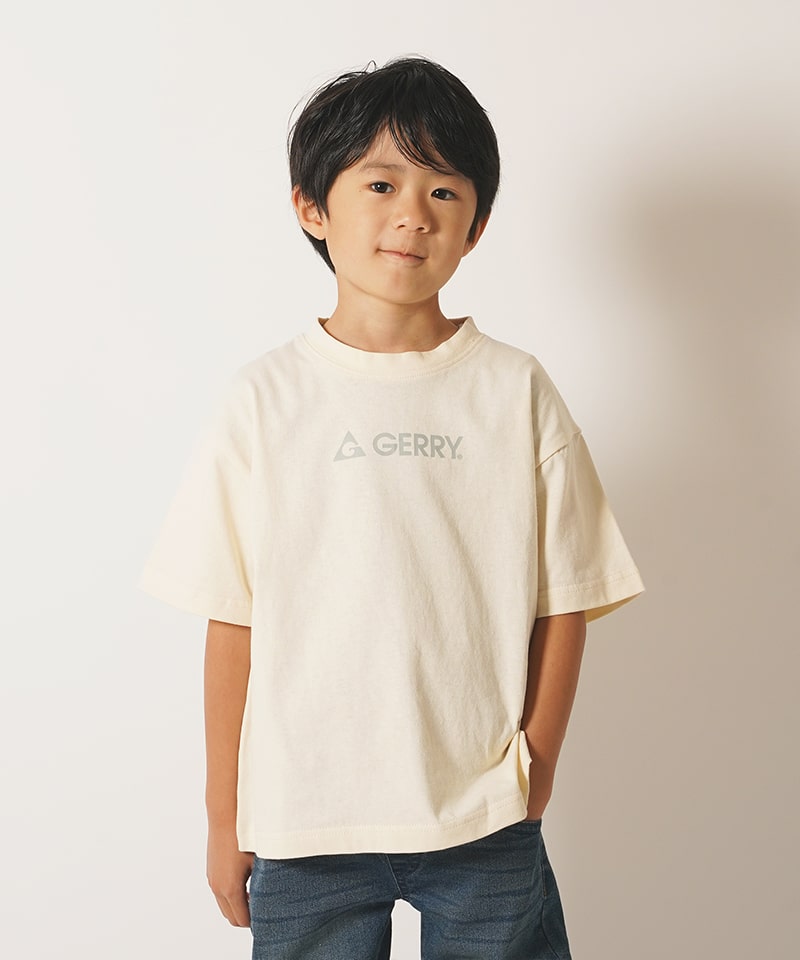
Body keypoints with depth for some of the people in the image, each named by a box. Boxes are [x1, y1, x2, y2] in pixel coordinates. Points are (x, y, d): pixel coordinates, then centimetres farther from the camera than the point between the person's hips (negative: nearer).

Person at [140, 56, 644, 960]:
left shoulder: (517, 393, -2)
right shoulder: (266, 398, -3)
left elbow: (564, 602, 2)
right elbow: (233, 623, -1)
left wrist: (535, 767, 0)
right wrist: (224, 814, 2)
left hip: (485, 823, 1)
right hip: (302, 823, 0)